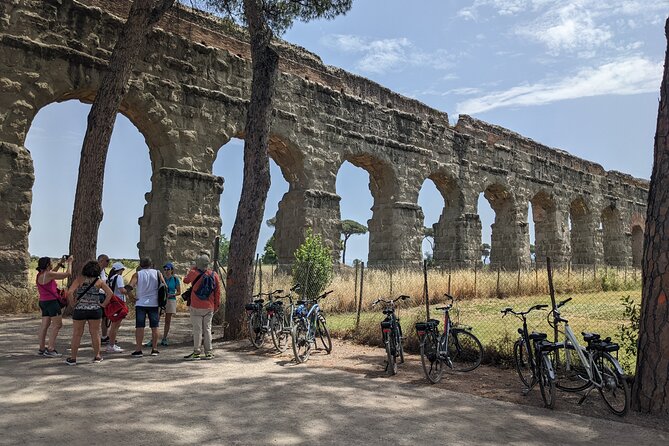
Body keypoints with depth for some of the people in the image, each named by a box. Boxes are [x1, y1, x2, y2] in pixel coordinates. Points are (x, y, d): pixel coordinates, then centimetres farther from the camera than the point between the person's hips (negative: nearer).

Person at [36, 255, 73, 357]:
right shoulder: (48, 274, -17)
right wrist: (69, 262, -1)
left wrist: (60, 263, 25)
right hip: (51, 302, -9)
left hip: (43, 302, 9)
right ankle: (50, 349, -4)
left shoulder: (40, 275, 9)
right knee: (57, 324, -3)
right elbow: (67, 274, -14)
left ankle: (42, 349, 17)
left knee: (45, 325, 12)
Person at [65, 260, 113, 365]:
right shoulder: (99, 281, 0)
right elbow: (110, 293, -2)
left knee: (77, 334, 8)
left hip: (80, 310, -1)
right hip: (95, 310, 1)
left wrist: (73, 303, -3)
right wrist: (103, 304, 4)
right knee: (95, 333, 11)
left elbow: (69, 292, -15)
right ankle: (97, 356, 19)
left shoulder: (80, 279, -4)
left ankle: (73, 358, 13)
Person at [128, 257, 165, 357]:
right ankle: (154, 349, 12)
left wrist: (133, 297, -2)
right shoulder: (157, 273, 3)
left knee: (139, 327, 3)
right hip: (154, 304, 1)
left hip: (140, 304, -1)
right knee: (154, 327, 8)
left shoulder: (137, 274, -1)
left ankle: (138, 350, 2)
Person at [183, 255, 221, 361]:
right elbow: (218, 292, 3)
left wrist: (193, 268, 18)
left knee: (197, 330, 1)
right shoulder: (214, 275, 0)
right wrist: (217, 305, 13)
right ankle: (208, 353, 13)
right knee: (207, 329, 9)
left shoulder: (194, 273, -10)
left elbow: (185, 280, 12)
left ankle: (197, 353, 4)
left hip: (196, 307, -3)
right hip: (209, 308, 3)